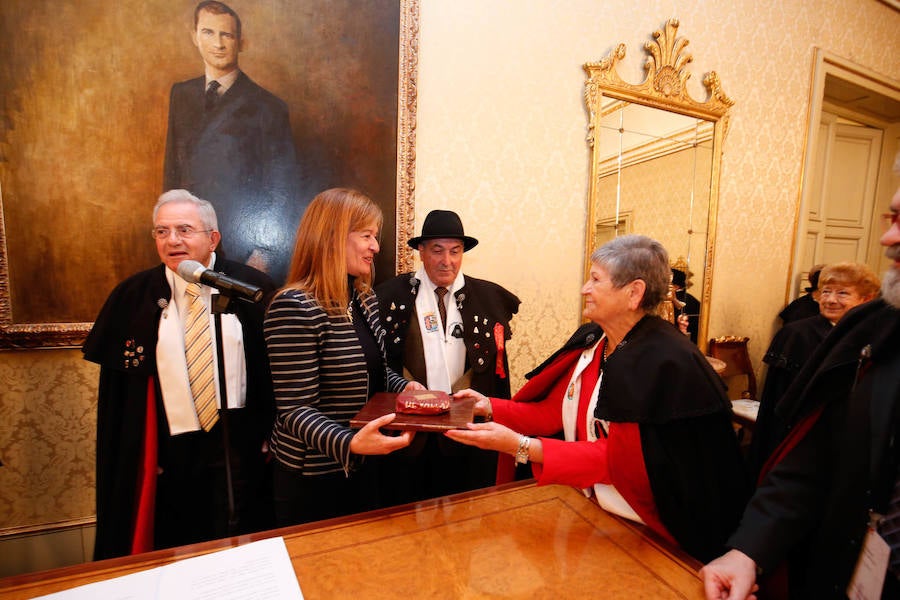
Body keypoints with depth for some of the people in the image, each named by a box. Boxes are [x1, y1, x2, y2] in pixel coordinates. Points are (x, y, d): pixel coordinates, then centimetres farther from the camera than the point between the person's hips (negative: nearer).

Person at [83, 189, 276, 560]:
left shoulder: (251, 288, -5)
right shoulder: (132, 296, 0)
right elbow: (115, 388, 4)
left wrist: (272, 434, -2)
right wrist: (132, 458, 2)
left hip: (240, 440, -1)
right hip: (171, 448, 2)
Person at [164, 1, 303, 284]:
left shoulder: (267, 107, -7)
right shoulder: (181, 94, 9)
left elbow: (283, 192, -8)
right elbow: (172, 166, 15)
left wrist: (264, 257, -12)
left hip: (244, 250, -4)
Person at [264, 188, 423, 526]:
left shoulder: (365, 297, 3)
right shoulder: (294, 308, -23)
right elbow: (295, 410, -23)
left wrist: (405, 388, -5)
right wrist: (350, 443, -37)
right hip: (313, 479, -7)